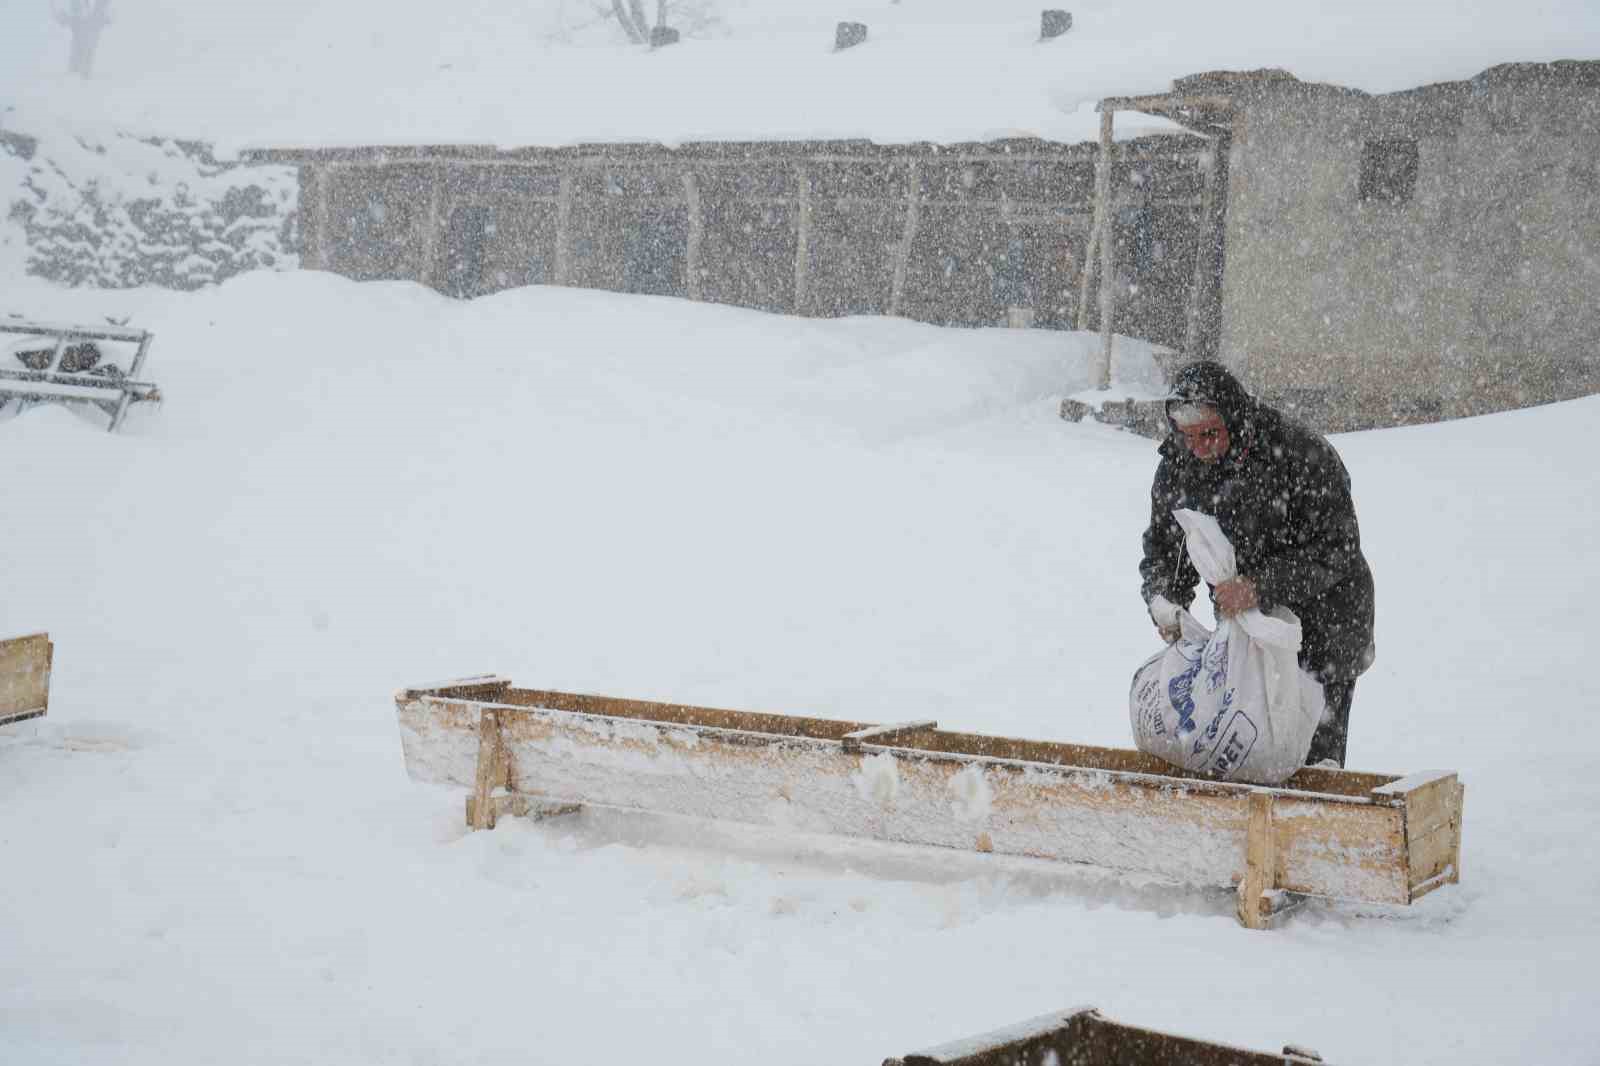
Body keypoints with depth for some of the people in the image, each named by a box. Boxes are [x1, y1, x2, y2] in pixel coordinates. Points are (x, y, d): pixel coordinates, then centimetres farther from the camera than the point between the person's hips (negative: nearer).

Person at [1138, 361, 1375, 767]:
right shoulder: (1178, 465, -5)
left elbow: (1336, 549, -25)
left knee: (1313, 753, -3)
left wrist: (1261, 587, -36)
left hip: (1322, 631, -5)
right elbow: (1162, 547, 4)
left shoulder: (1304, 456, -23)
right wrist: (1165, 602, -17)